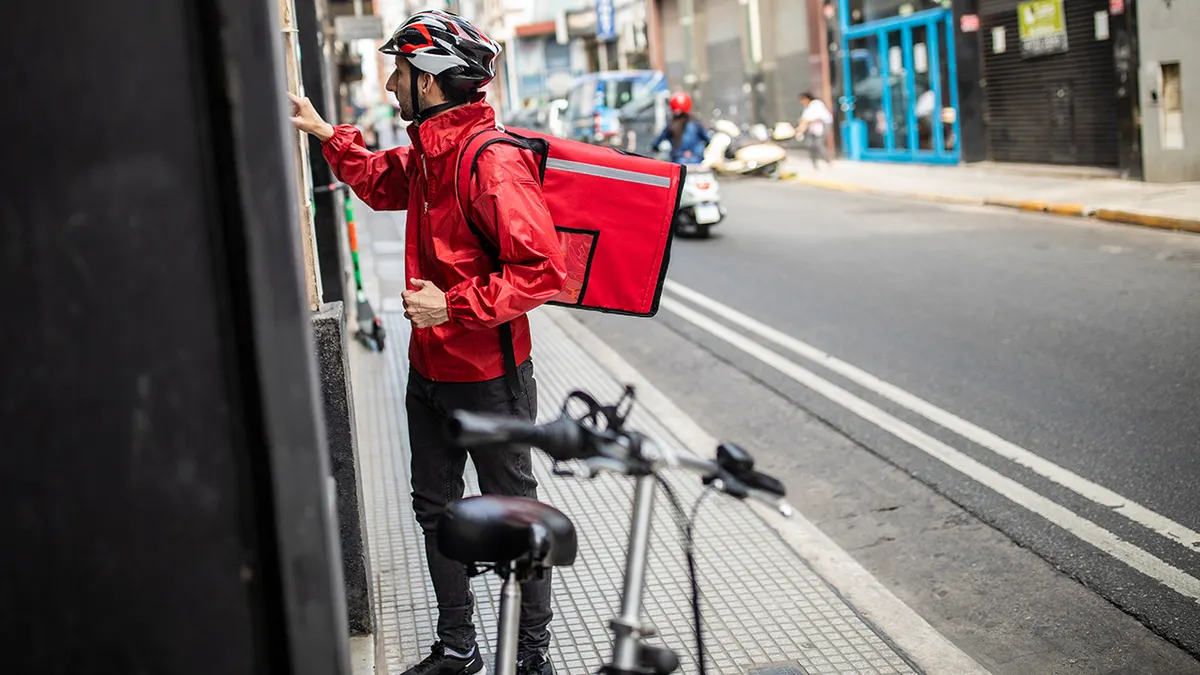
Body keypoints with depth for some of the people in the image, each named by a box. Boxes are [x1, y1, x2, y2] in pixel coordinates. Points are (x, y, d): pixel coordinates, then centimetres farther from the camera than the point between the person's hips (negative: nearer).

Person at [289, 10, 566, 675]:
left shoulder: (495, 162, -22)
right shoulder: (423, 154, 7)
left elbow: (542, 270, -27)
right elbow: (379, 182, 31)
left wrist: (455, 305, -26)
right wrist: (326, 134, 22)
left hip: (488, 376, -9)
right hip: (429, 368, 9)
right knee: (435, 511, 18)